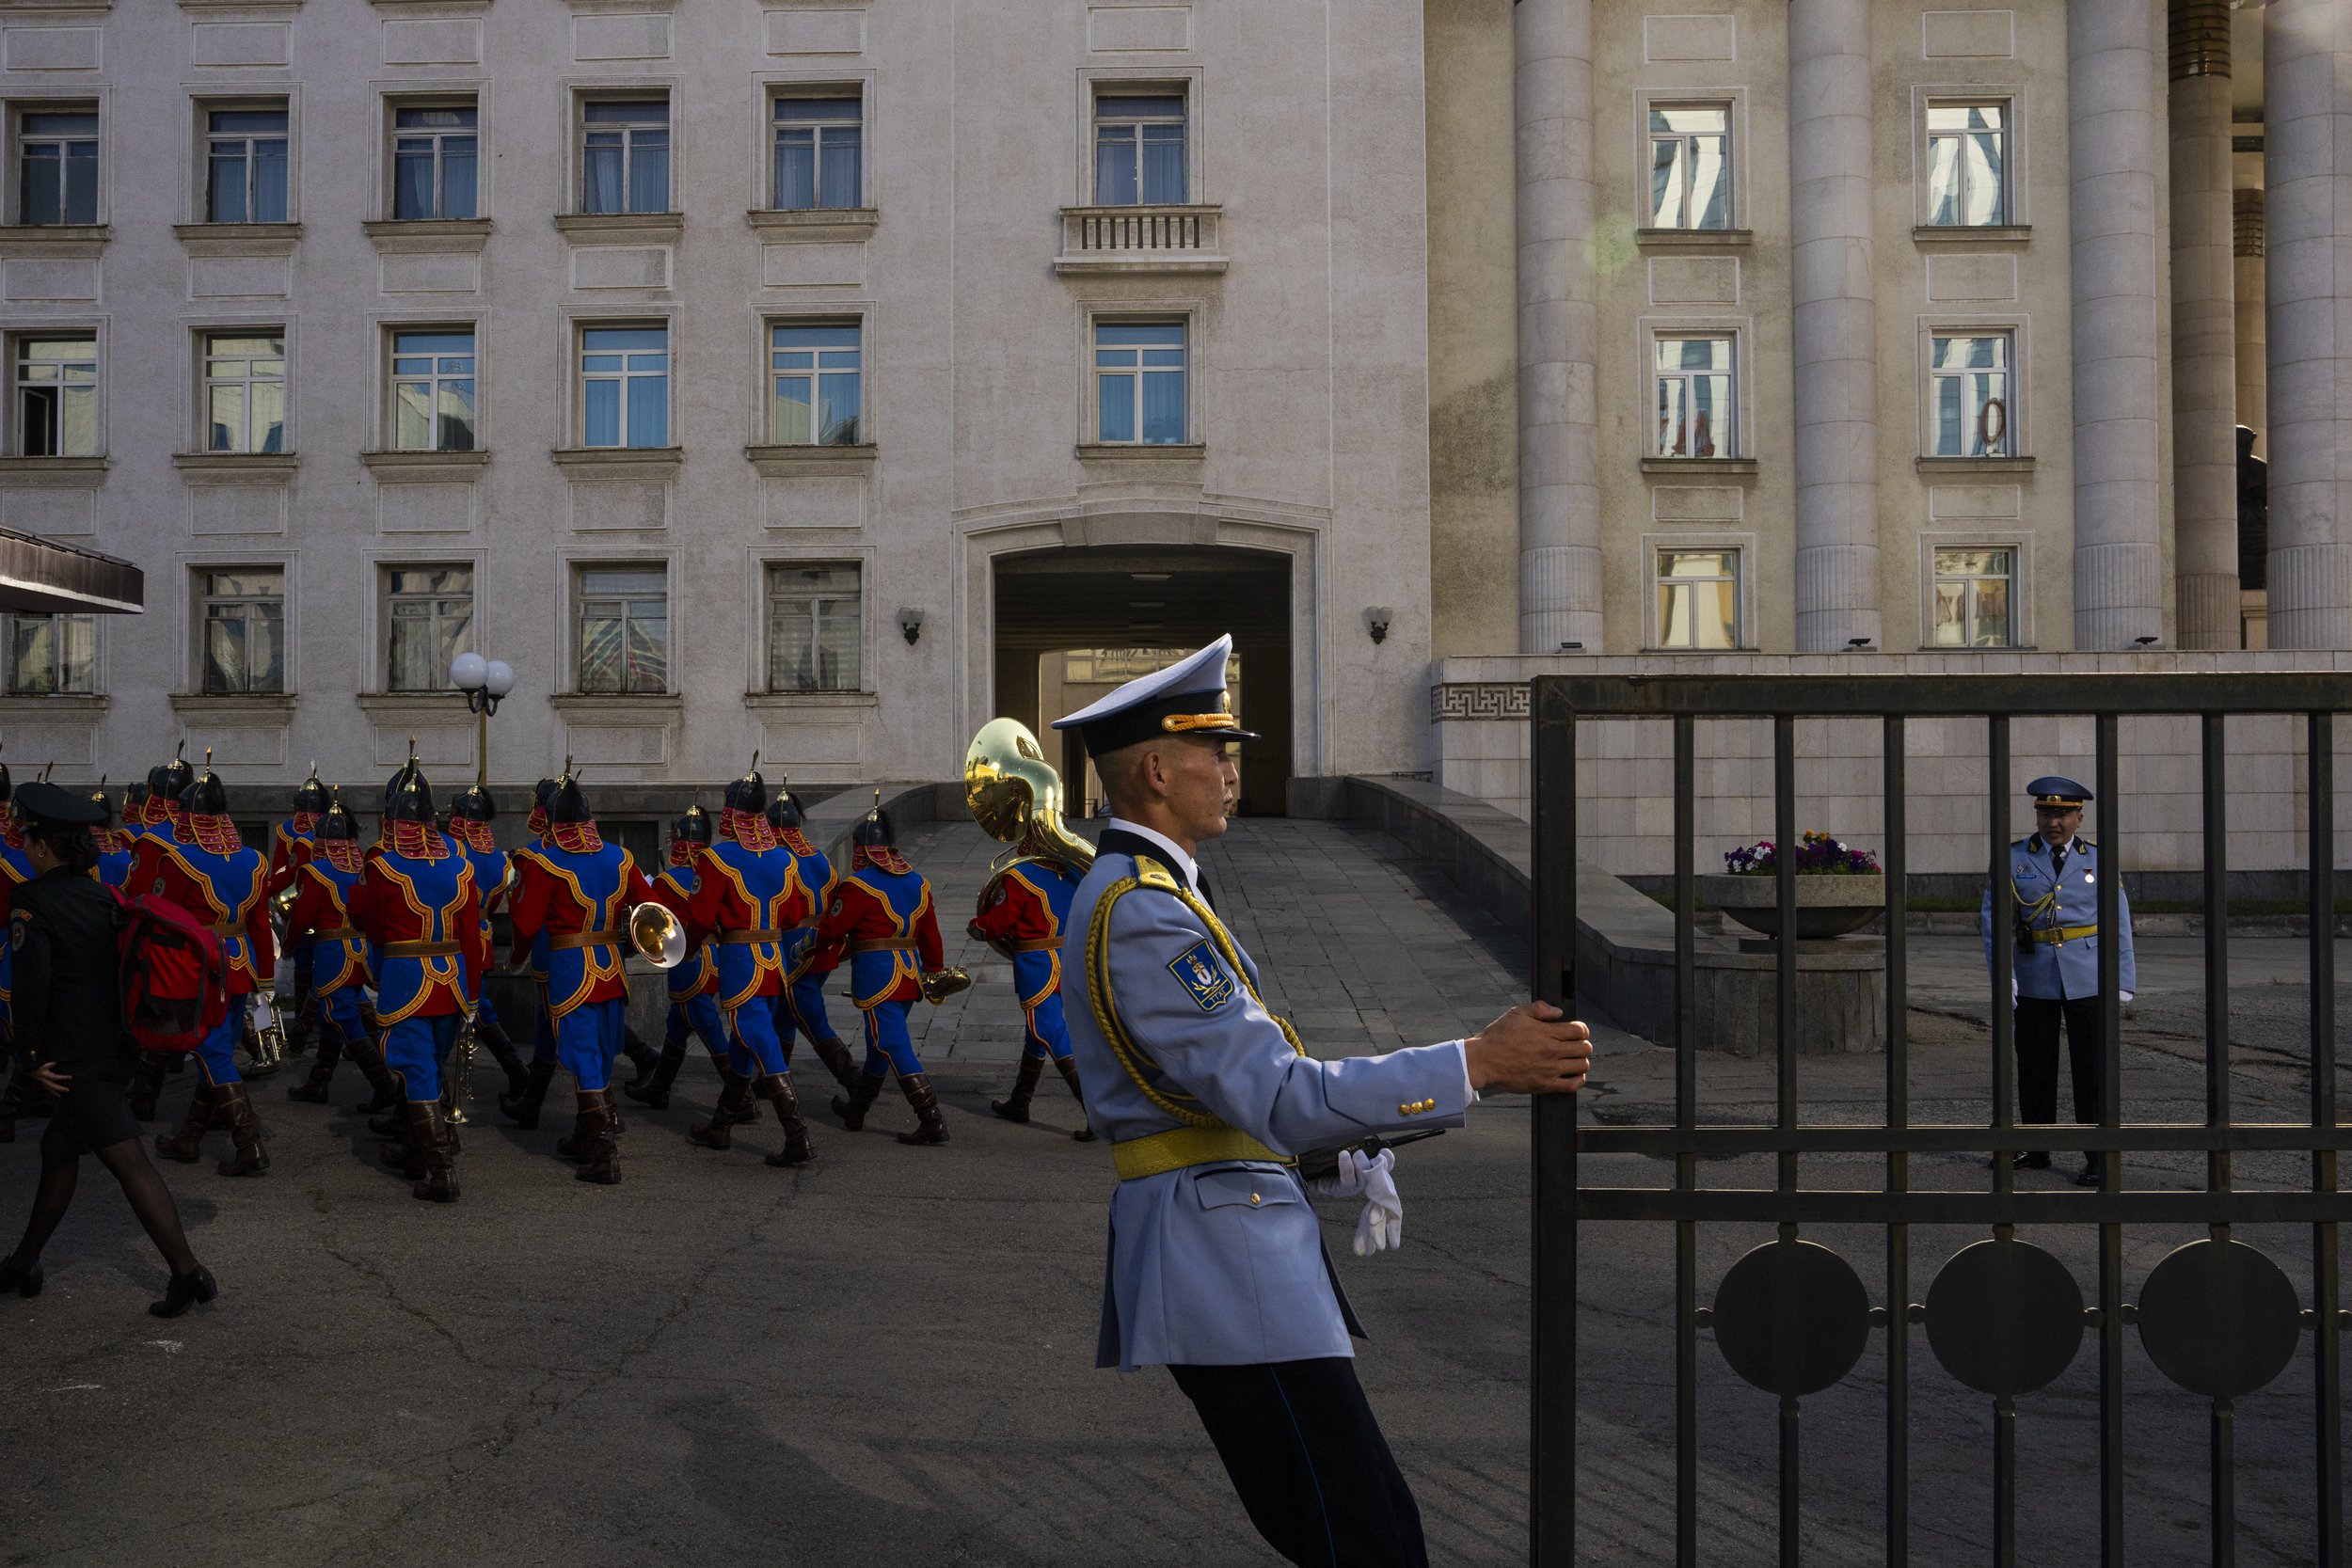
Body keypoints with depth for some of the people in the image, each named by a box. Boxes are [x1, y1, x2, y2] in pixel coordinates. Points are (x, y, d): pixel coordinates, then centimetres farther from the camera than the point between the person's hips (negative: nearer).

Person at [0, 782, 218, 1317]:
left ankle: (188, 1271, -13)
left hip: (78, 1056, -8)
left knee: (127, 1160, -10)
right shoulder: (103, 896, 9)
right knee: (58, 1148, 21)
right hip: (119, 1047, 8)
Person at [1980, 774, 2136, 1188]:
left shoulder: (2098, 860, 2)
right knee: (2034, 1064, 8)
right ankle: (2035, 1149, 21)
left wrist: (2123, 981, -2)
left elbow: (2118, 923, 2)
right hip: (2034, 979, 1)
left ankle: (2099, 1158, 4)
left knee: (2092, 1066, -1)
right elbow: (1993, 917, -4)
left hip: (2087, 978, -1)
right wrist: (2001, 972, -14)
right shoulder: (2014, 858, 0)